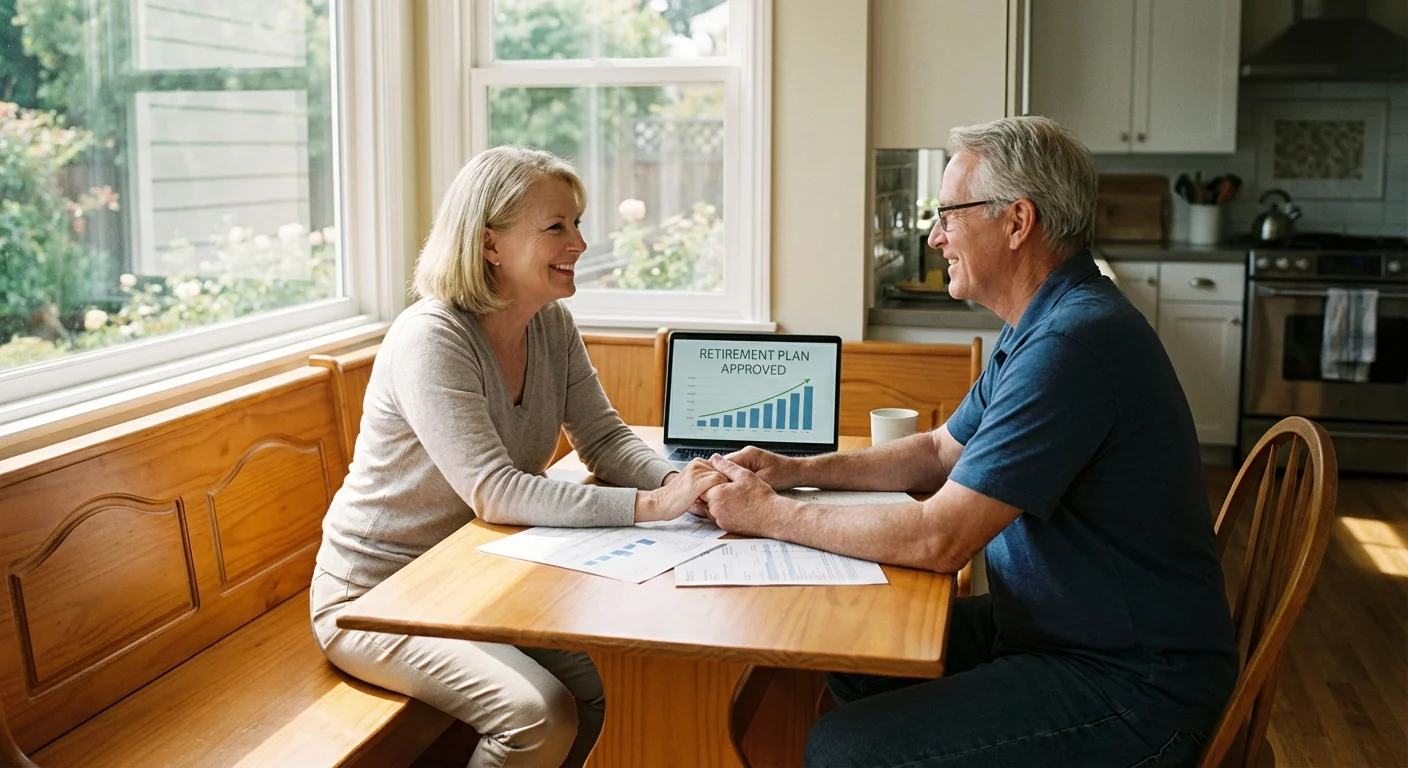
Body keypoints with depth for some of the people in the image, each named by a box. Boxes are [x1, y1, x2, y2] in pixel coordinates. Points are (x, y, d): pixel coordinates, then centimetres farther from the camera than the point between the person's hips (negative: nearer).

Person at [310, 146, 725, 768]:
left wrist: (679, 480, -25)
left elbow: (605, 440, -3)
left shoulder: (552, 326, 0)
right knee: (540, 716, -22)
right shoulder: (431, 340, -25)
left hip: (471, 578, 7)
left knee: (594, 692, -6)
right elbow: (495, 494, -32)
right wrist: (651, 505, -38)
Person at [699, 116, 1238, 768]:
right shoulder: (1040, 326, 9)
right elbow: (940, 453, 20)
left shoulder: (1075, 342, -26)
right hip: (1053, 625, 10)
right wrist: (795, 470, 7)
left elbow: (938, 539, -27)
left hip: (1133, 686, -10)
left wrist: (769, 515, -15)